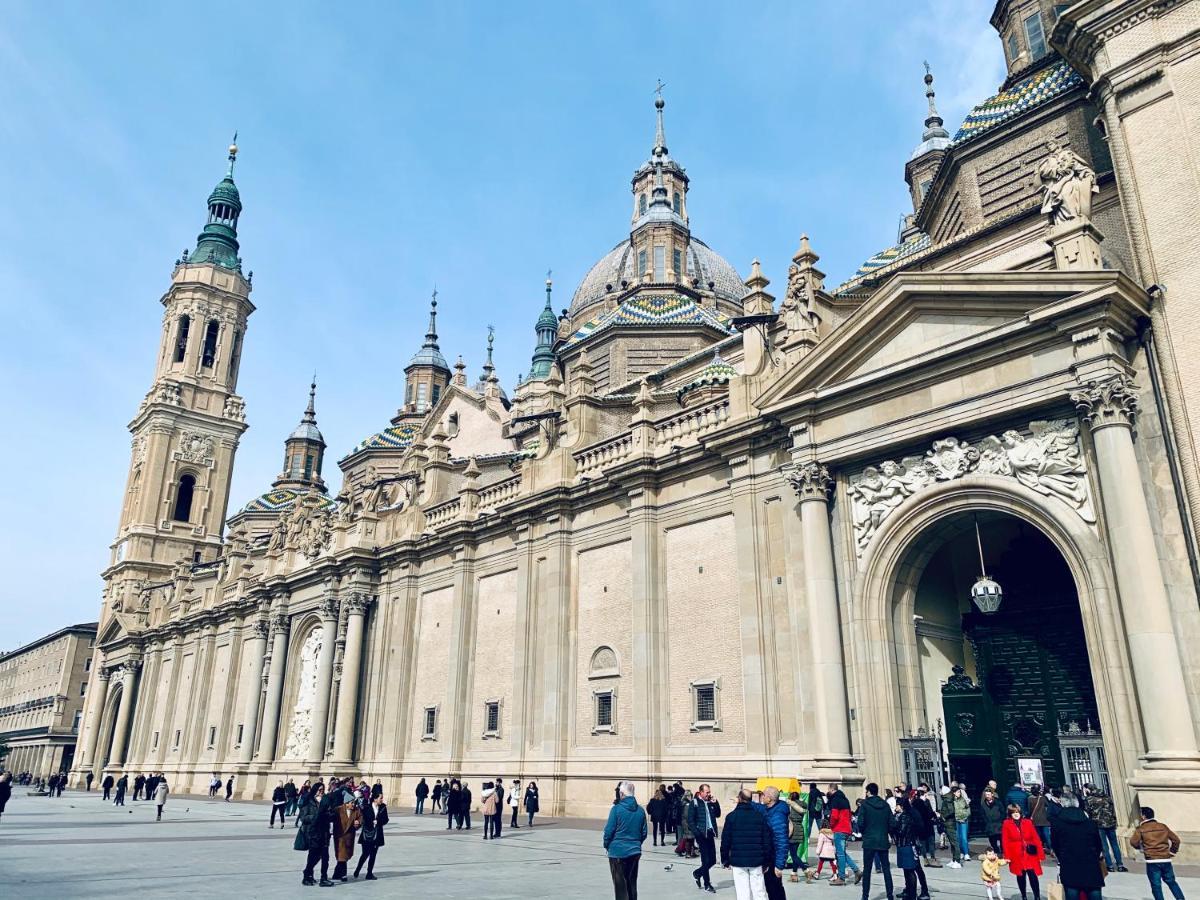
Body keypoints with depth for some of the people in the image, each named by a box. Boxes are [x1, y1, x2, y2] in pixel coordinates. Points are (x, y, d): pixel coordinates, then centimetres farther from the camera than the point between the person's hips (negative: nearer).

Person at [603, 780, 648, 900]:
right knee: (632, 884, 16)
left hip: (618, 852, -5)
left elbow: (609, 831, -11)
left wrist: (606, 845, 5)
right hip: (635, 852, 5)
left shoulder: (617, 808, -14)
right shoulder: (640, 810, 1)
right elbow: (644, 833, 8)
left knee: (620, 886, 3)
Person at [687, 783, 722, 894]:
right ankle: (707, 884, 13)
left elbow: (718, 814, 12)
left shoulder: (710, 802, 12)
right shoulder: (695, 803, -5)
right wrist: (697, 834, -15)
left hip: (710, 833, 6)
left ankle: (697, 873, 31)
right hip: (701, 834, -6)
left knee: (713, 860, 7)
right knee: (706, 860, -2)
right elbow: (690, 820, -7)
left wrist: (715, 802, -1)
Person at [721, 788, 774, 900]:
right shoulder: (760, 816, 0)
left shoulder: (731, 816, -4)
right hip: (756, 861, 1)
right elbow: (767, 840, 2)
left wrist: (724, 860, 7)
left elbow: (725, 840, -3)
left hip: (738, 861, -1)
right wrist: (766, 862, 9)